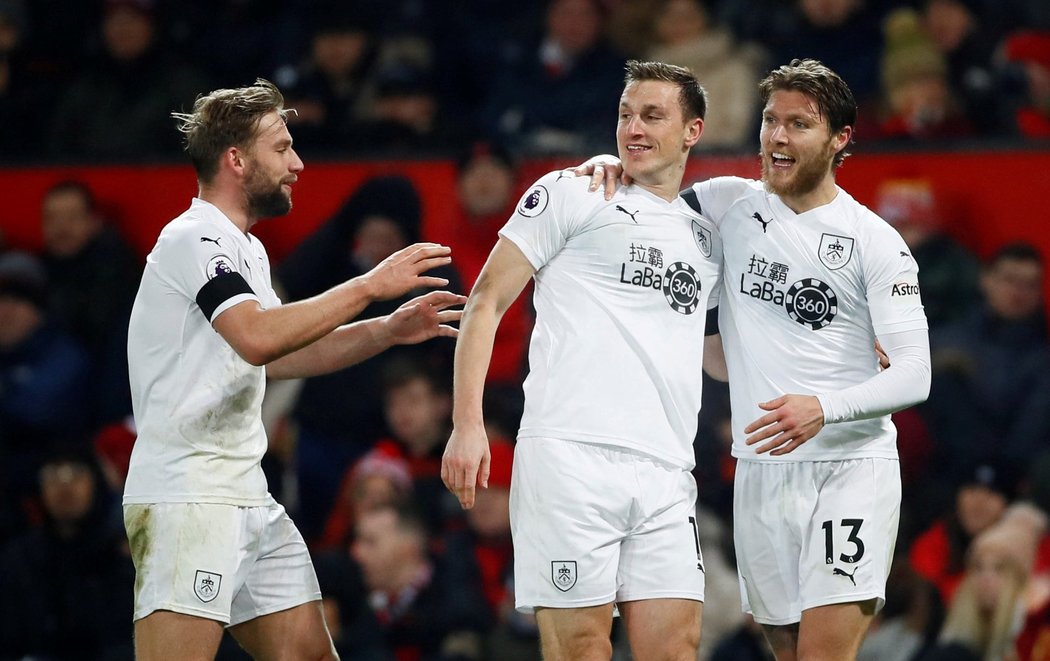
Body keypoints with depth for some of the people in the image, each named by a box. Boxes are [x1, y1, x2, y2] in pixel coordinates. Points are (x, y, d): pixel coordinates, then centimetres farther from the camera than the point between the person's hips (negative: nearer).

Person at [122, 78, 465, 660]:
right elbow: (258, 338, -27)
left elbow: (276, 356, 28)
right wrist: (368, 286, -23)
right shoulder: (194, 240, -12)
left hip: (246, 498, 10)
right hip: (187, 498, -10)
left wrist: (388, 330, 18)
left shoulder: (245, 250, 20)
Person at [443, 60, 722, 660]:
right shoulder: (572, 194, 6)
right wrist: (468, 424, -8)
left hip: (666, 473, 5)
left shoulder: (707, 239, 21)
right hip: (571, 454, -5)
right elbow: (486, 303, 3)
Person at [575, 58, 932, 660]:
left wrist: (824, 409, -26)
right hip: (761, 472, 5)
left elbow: (915, 375, -10)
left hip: (851, 469, -4)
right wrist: (614, 169, -2)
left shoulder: (875, 242, -4)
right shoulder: (728, 204, 7)